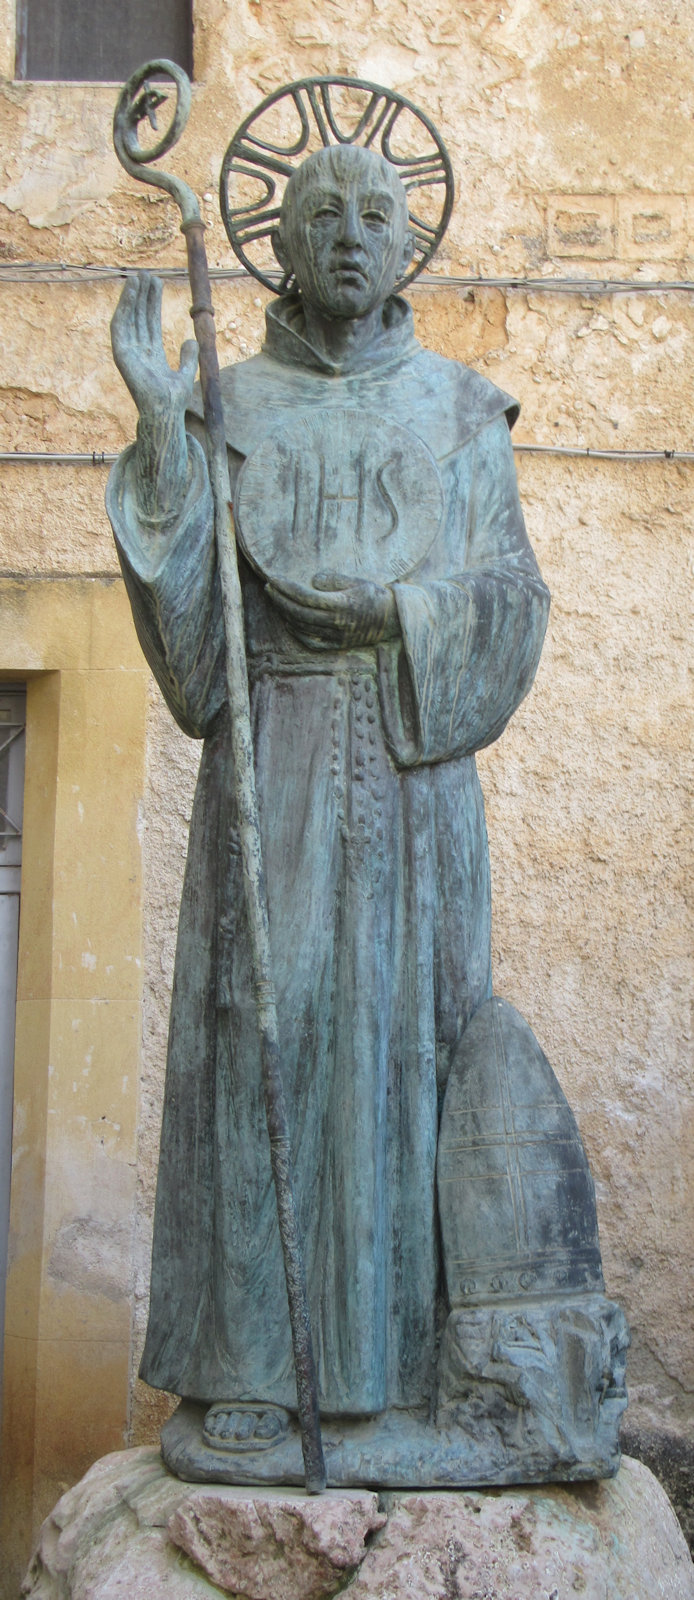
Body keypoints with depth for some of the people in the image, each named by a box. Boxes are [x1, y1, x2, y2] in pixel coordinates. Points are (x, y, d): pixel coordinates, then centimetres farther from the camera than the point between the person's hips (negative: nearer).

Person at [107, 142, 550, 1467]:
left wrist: (385, 610, -12)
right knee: (262, 1020, -6)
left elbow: (510, 593, 4)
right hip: (271, 753, -1)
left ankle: (402, 1351, 8)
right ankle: (249, 1359, 1)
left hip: (414, 765, 1)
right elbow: (183, 589, -2)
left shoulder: (458, 410, 12)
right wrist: (159, 422, -11)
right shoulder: (227, 402, 10)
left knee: (406, 1025, -1)